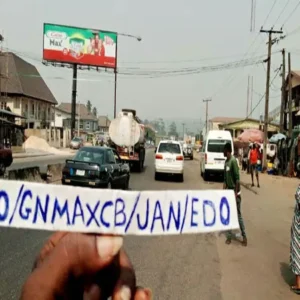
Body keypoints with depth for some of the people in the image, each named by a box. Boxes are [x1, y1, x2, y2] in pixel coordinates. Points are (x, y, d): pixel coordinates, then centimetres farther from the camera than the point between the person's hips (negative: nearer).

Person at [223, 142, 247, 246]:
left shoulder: (233, 161, -17)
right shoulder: (226, 161, 9)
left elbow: (237, 178, -20)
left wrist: (236, 193, -20)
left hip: (235, 192, -8)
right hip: (228, 191, 8)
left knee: (238, 215, -1)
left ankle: (244, 237, 11)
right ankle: (229, 236, 18)